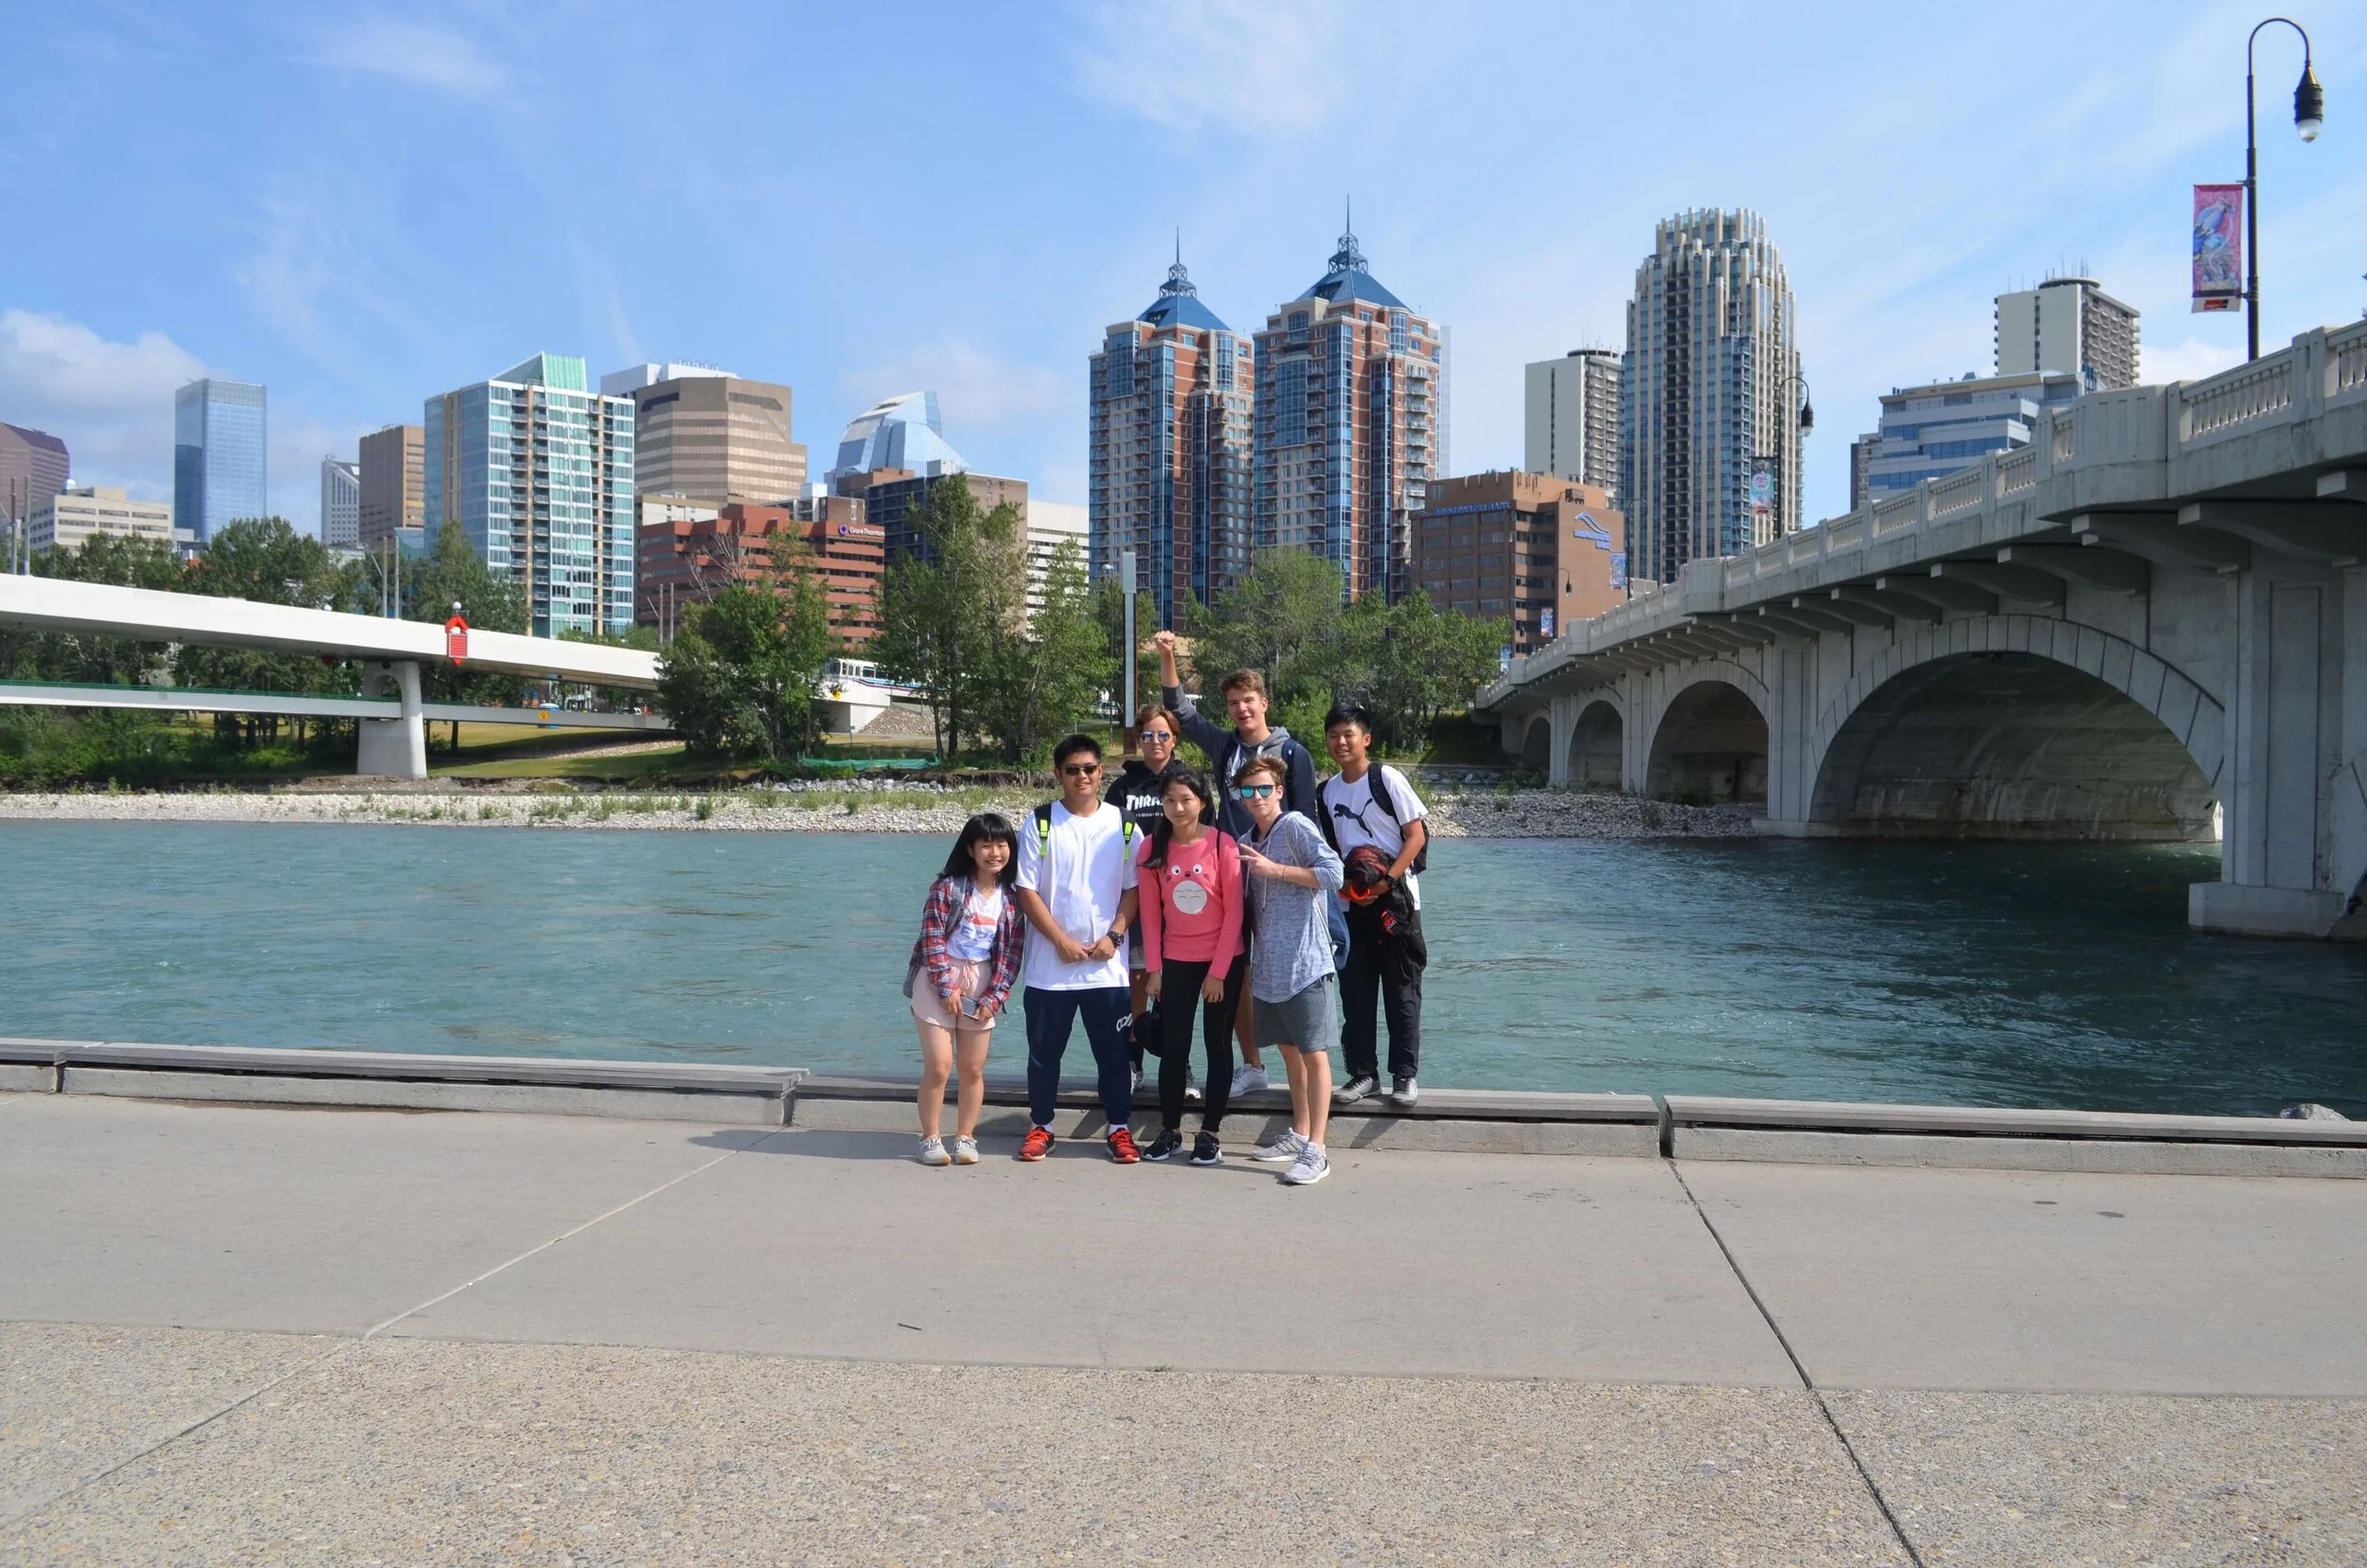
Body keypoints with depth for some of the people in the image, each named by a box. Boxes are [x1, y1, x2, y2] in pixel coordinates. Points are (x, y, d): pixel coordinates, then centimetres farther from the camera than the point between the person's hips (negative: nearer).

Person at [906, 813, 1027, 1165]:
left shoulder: (1011, 902, 3)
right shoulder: (947, 888, -7)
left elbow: (1012, 954, 2)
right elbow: (933, 939, -10)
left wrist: (993, 998, -7)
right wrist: (947, 987, -14)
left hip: (981, 986, 3)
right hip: (938, 982, -3)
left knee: (973, 1069, 6)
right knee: (938, 1066, -6)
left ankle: (965, 1138, 19)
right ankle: (930, 1139, 7)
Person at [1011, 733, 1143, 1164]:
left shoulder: (1123, 824, 4)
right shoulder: (1040, 823, 0)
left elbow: (1133, 889, 5)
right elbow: (1026, 890, -3)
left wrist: (1113, 936, -9)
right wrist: (1062, 940, -11)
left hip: (1107, 964, 0)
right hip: (1050, 963, 0)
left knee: (1114, 1051, 6)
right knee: (1044, 1051, 8)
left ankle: (1120, 1128, 17)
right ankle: (1041, 1127, 22)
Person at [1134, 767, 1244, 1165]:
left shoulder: (1223, 845, -12)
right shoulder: (1153, 847, -3)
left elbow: (1234, 911, -9)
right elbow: (1150, 911, 0)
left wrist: (1218, 971, -10)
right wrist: (1153, 968, -3)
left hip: (1222, 962, -2)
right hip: (1176, 961, 2)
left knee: (1218, 1046, 6)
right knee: (1174, 1046, 6)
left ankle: (1211, 1133, 14)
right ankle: (1169, 1130, 17)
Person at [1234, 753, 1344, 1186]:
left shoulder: (1296, 826, -9)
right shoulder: (1247, 841, 14)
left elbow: (1333, 872, -20)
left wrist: (1275, 869, -19)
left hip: (1304, 961, -8)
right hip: (1268, 964, 8)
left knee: (1314, 1053, -5)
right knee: (1289, 1050, 17)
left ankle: (1315, 1151, -5)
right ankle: (1298, 1135, 29)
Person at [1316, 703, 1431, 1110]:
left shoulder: (1388, 779, -8)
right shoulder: (1327, 792, 7)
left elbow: (1417, 836, -9)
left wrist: (1384, 883, -17)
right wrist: (1342, 883, -2)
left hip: (1396, 901, -5)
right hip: (1354, 903, 5)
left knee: (1402, 992, 1)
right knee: (1355, 992, 5)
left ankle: (1405, 1076, 8)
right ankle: (1363, 1072, 14)